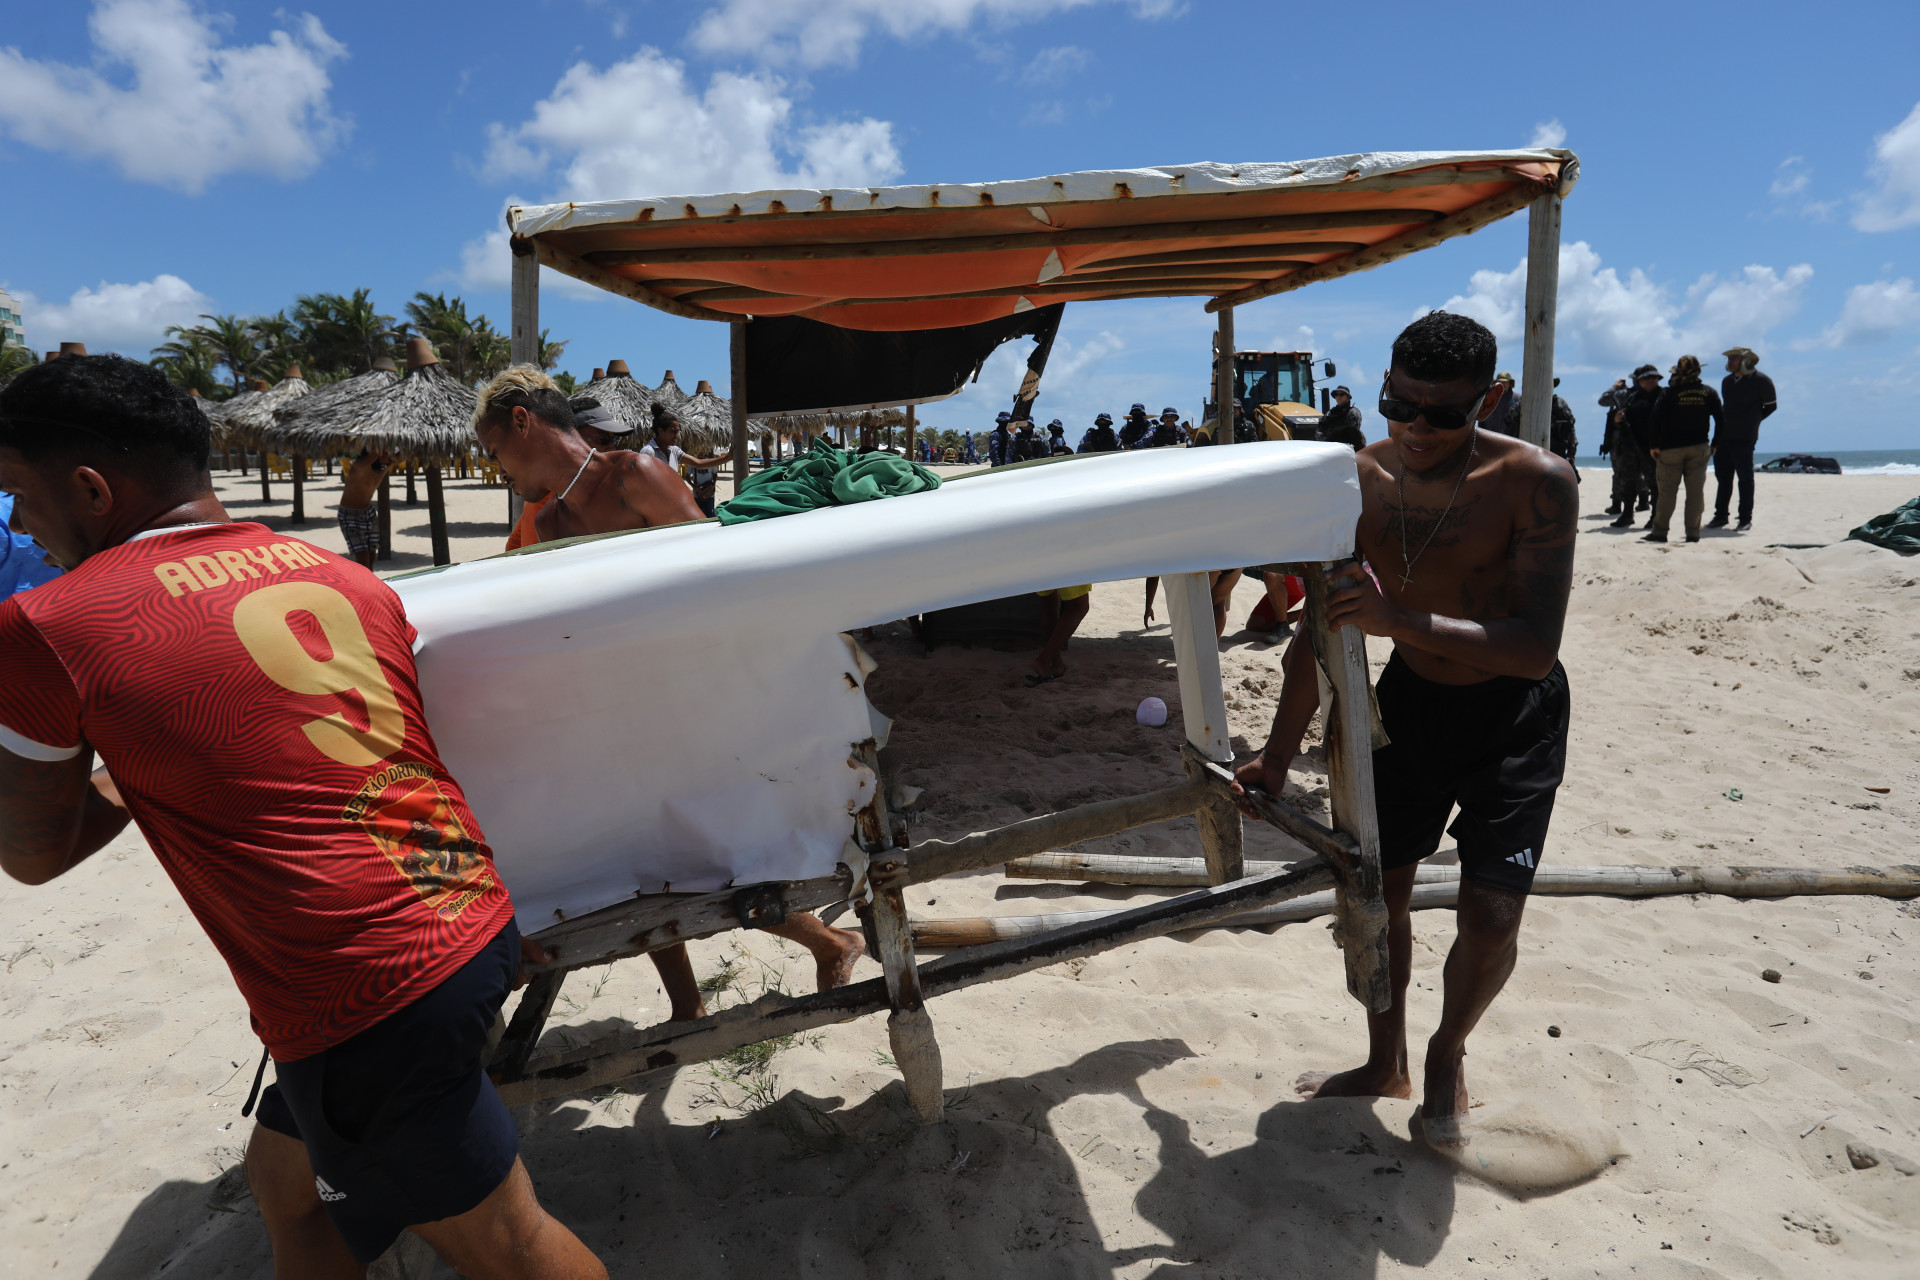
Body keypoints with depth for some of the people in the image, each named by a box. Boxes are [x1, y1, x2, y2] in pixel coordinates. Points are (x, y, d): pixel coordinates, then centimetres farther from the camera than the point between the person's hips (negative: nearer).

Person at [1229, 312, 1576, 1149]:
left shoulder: (1537, 483, -25)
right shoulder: (1357, 482, -14)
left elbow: (1536, 650, -31)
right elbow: (1319, 632, -5)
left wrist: (1400, 619, -44)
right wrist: (1277, 758, -3)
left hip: (1514, 714, -3)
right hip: (1409, 699, 4)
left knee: (1490, 915, -11)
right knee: (1373, 888, 7)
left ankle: (1447, 1052, 22)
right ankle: (1385, 1064, 31)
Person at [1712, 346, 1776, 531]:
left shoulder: (1761, 381, -5)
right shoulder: (1727, 381, 13)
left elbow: (1771, 406, 4)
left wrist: (1752, 421, 3)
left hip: (1744, 438, -6)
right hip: (1723, 436, 6)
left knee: (1745, 478, -1)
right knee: (1722, 477, 11)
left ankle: (1746, 519, 4)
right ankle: (1720, 516, 18)